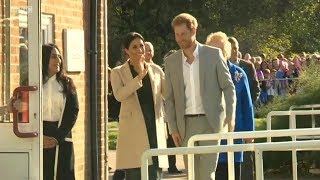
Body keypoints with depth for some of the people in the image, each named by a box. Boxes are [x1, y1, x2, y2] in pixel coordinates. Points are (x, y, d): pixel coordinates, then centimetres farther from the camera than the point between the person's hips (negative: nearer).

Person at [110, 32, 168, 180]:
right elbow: (119, 95, -13)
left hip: (155, 127, 3)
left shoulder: (155, 70, 14)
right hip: (133, 130, -3)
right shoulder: (118, 73, 5)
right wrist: (139, 77, -16)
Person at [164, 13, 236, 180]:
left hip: (210, 122, -3)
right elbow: (169, 98, 9)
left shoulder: (213, 54, -1)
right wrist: (173, 128, 2)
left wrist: (230, 116, -9)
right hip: (185, 124, 3)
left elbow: (228, 87, 1)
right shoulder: (171, 61, 7)